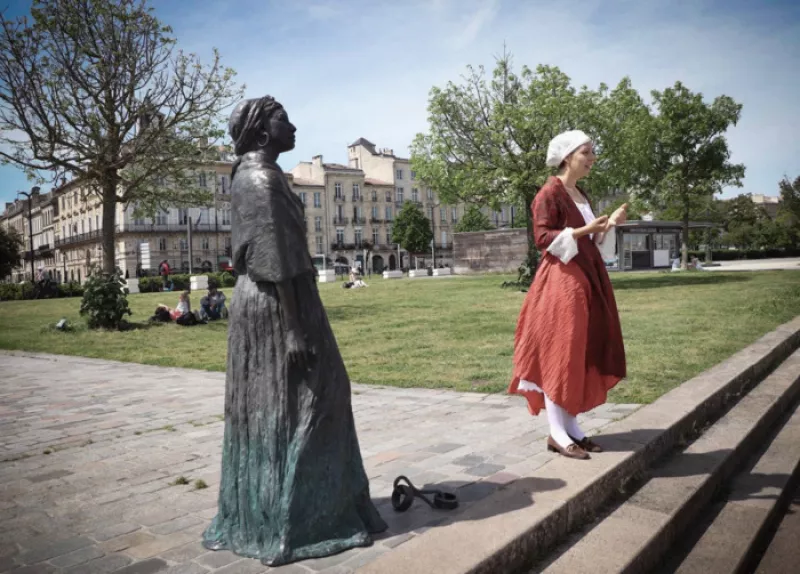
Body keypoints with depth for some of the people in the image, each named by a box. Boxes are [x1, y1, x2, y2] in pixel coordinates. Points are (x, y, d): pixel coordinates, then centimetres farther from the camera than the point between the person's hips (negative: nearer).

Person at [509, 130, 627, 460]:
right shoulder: (549, 193, -9)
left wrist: (609, 224, 7)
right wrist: (583, 230, -23)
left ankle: (571, 427, 16)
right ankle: (557, 434, -1)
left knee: (580, 353, 9)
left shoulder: (581, 195, 18)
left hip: (587, 279, 9)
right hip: (561, 280, -9)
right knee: (559, 354, -7)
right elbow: (543, 238, -16)